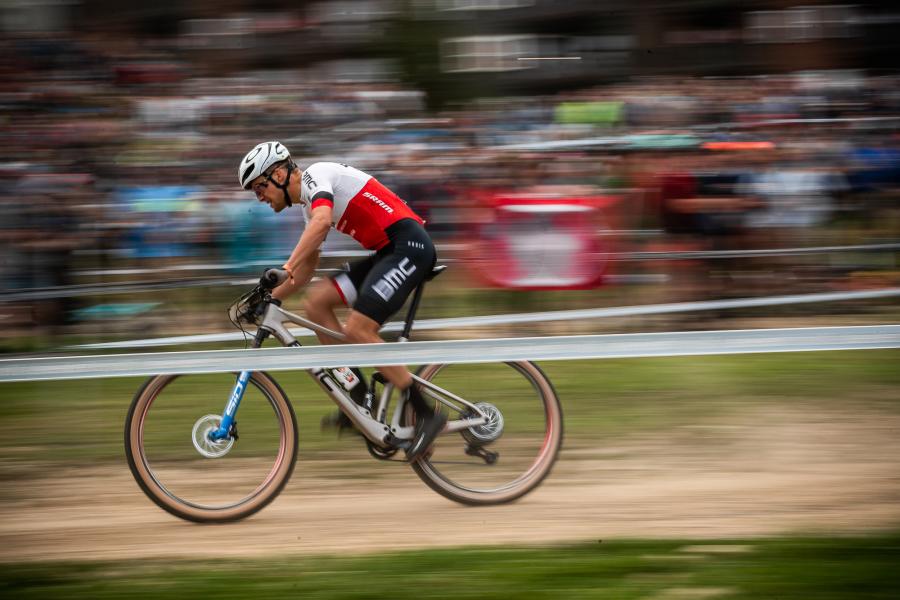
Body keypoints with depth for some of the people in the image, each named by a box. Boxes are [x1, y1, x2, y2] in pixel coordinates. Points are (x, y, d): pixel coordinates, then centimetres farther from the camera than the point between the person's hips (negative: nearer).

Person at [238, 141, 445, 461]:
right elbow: (308, 265, 29)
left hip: (409, 244, -10)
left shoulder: (315, 175, -9)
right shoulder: (310, 203, 21)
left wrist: (284, 270, -39)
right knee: (315, 301, 2)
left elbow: (322, 221, -30)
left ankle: (426, 414, -11)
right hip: (389, 252, 10)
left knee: (357, 329, -17)